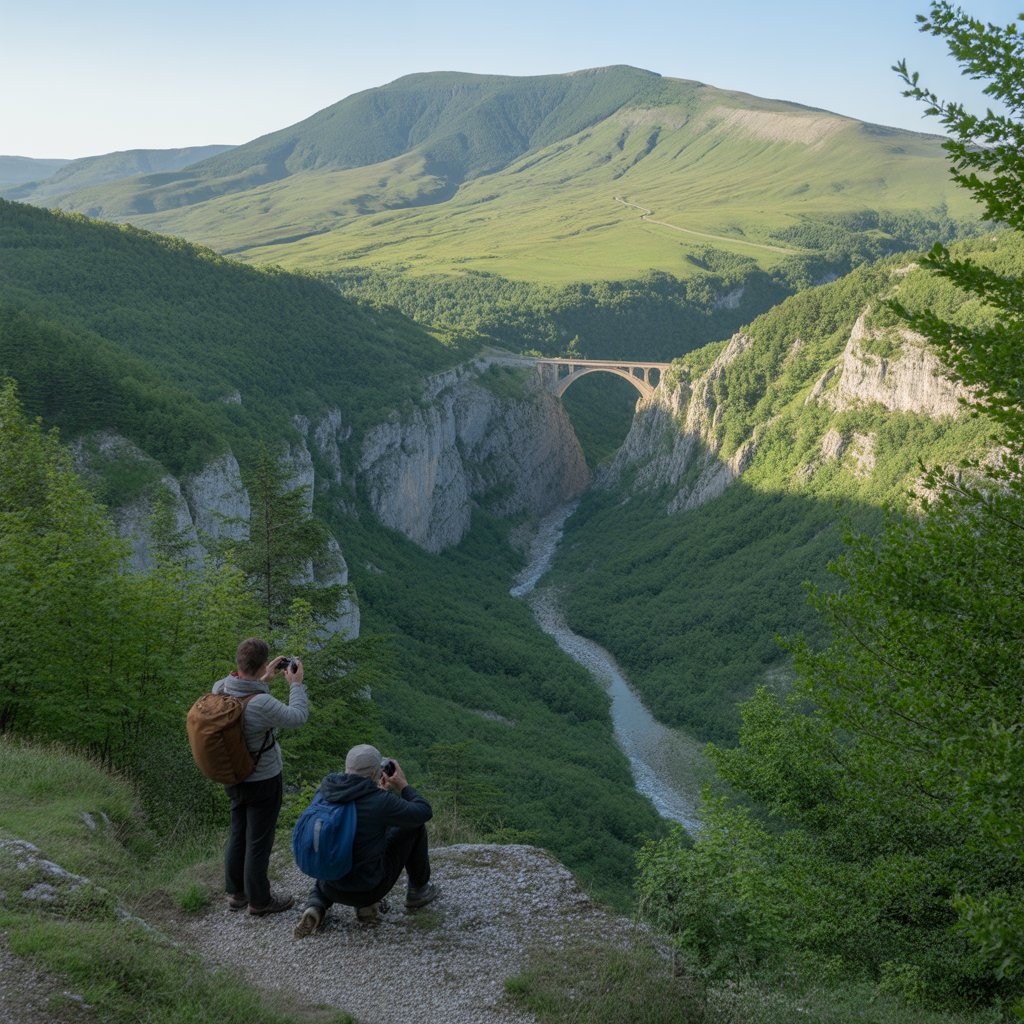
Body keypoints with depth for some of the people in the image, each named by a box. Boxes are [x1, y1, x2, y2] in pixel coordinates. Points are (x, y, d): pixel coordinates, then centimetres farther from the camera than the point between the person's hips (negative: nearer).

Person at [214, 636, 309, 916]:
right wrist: (296, 684, -5)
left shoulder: (219, 689, -13)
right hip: (263, 781, -7)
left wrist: (264, 680, 11)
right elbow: (297, 717, -17)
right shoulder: (262, 704, -34)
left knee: (238, 835, 22)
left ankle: (236, 893, 36)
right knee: (258, 841, 9)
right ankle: (259, 901, 25)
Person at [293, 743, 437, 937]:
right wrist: (403, 785, 7)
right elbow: (424, 813, -6)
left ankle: (315, 907, 9)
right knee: (413, 825, 11)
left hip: (333, 889, 5)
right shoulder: (381, 802, -22)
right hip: (369, 888, -4)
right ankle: (418, 889, 29)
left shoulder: (326, 788, -6)